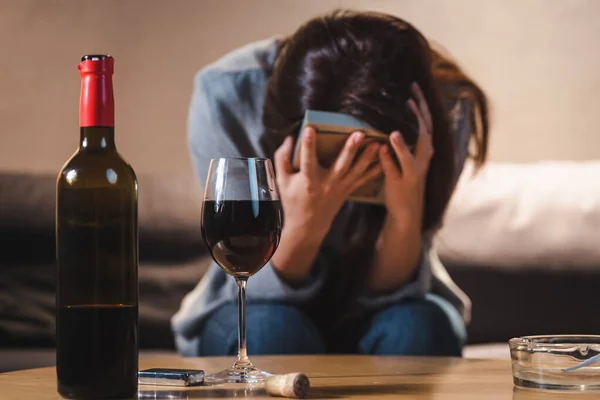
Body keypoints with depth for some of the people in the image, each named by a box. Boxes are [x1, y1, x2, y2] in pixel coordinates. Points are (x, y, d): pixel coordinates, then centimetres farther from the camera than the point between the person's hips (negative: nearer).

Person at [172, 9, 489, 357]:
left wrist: (407, 214, -39)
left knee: (416, 330, -31)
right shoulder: (227, 96, -26)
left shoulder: (445, 111, -24)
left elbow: (384, 295, -20)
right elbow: (255, 290, -21)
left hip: (375, 315, 1)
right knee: (271, 329, -33)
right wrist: (302, 227, -41)